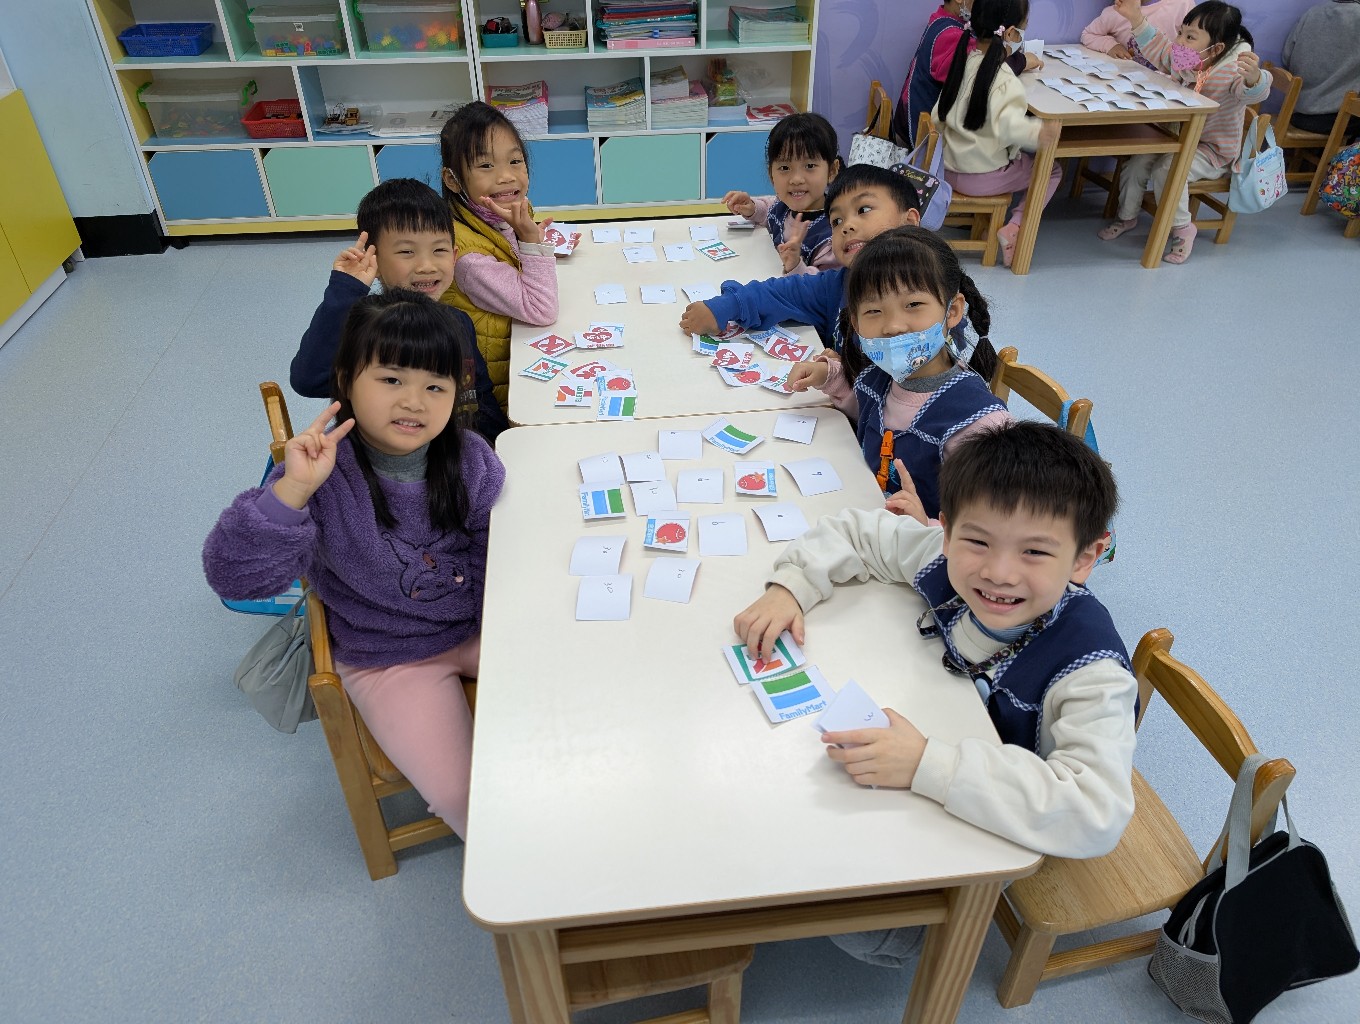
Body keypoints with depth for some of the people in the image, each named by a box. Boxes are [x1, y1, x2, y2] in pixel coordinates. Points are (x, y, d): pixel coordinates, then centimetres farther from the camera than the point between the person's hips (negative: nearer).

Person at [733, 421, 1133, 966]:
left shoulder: (1089, 671, -37)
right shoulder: (946, 556, -23)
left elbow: (1096, 815, -47)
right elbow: (856, 530, -7)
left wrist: (927, 765, -51)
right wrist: (789, 587, -24)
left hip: (1009, 832, -4)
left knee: (857, 926, -8)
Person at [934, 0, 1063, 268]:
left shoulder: (964, 61, 0)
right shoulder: (1005, 82, -22)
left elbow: (939, 116, 8)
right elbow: (1007, 123, -40)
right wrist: (1037, 132, -51)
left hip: (948, 168, 7)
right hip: (980, 178, -7)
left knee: (1024, 156, 31)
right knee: (1052, 170, 13)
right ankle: (1014, 227, -2)